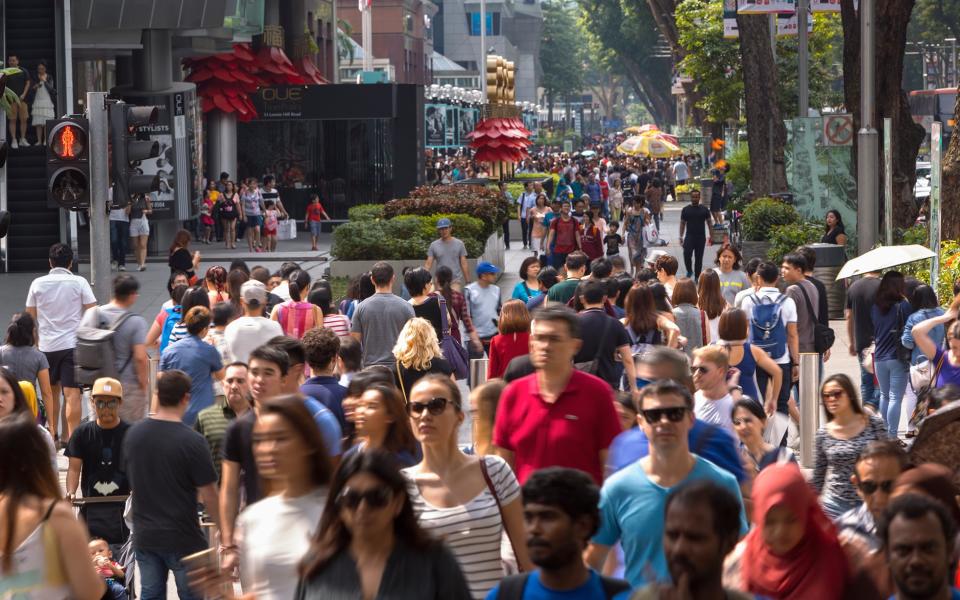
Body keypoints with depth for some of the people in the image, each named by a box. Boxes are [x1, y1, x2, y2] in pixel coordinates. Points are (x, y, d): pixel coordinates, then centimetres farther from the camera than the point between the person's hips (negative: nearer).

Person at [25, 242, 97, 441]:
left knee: (52, 390, 18)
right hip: (73, 344, -3)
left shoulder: (38, 283, 4)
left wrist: (36, 342, 19)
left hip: (47, 346, 3)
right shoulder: (79, 283, -3)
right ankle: (72, 438, -12)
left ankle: (53, 434, 25)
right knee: (72, 393, -6)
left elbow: (30, 316, 8)